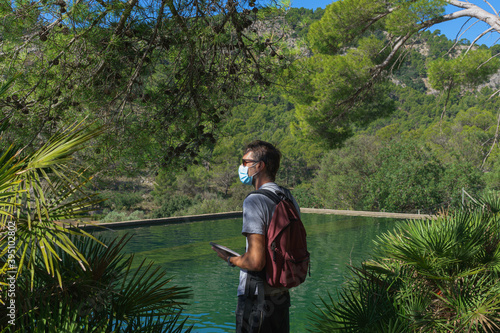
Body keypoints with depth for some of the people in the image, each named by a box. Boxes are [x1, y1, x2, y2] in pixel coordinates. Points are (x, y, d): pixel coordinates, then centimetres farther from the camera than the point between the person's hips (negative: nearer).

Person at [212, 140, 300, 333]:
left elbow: (256, 261, -25)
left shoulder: (254, 201, -20)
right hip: (282, 295, 8)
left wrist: (231, 260, -7)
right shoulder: (290, 200, 6)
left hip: (256, 297, -8)